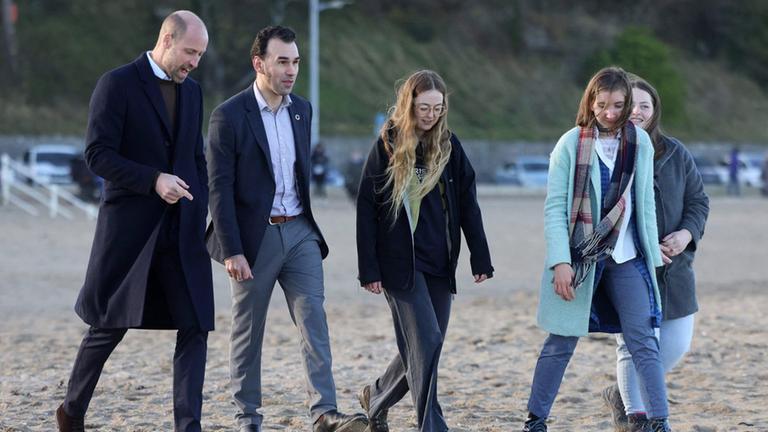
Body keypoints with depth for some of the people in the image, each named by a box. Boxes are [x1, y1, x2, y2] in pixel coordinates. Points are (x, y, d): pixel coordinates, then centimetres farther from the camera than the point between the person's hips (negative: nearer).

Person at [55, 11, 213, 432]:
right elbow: (97, 154, -13)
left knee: (195, 326, -4)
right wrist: (154, 180, -21)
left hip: (182, 231, 5)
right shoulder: (118, 84, -7)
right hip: (129, 227, -5)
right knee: (110, 325, 4)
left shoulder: (192, 91, 13)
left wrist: (200, 215, 9)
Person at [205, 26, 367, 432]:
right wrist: (232, 251, -17)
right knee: (248, 332, 6)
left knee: (315, 323, -7)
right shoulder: (229, 116, -10)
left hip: (299, 232, 5)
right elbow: (220, 188, -12)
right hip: (254, 236, -5)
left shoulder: (302, 110, 8)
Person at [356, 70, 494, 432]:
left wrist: (480, 258, 2)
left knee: (421, 347, 9)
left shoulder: (449, 146, 6)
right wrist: (369, 269, -8)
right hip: (400, 262, -4)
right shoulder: (387, 145, -4)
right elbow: (366, 209, -4)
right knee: (426, 342, -13)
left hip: (440, 263, 4)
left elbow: (468, 205, 8)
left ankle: (377, 396, 33)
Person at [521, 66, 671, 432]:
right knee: (561, 343, 5)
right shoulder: (571, 144, -7)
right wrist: (561, 262, -16)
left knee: (643, 340, -4)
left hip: (626, 258, 2)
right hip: (579, 257, -2)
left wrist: (652, 254, 6)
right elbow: (554, 208, -9)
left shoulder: (639, 142, 3)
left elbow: (645, 203, 8)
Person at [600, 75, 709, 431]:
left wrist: (687, 233, -8)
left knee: (677, 344, 7)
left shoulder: (676, 154, 6)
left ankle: (622, 393, 30)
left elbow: (698, 201, 13)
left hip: (674, 268, 5)